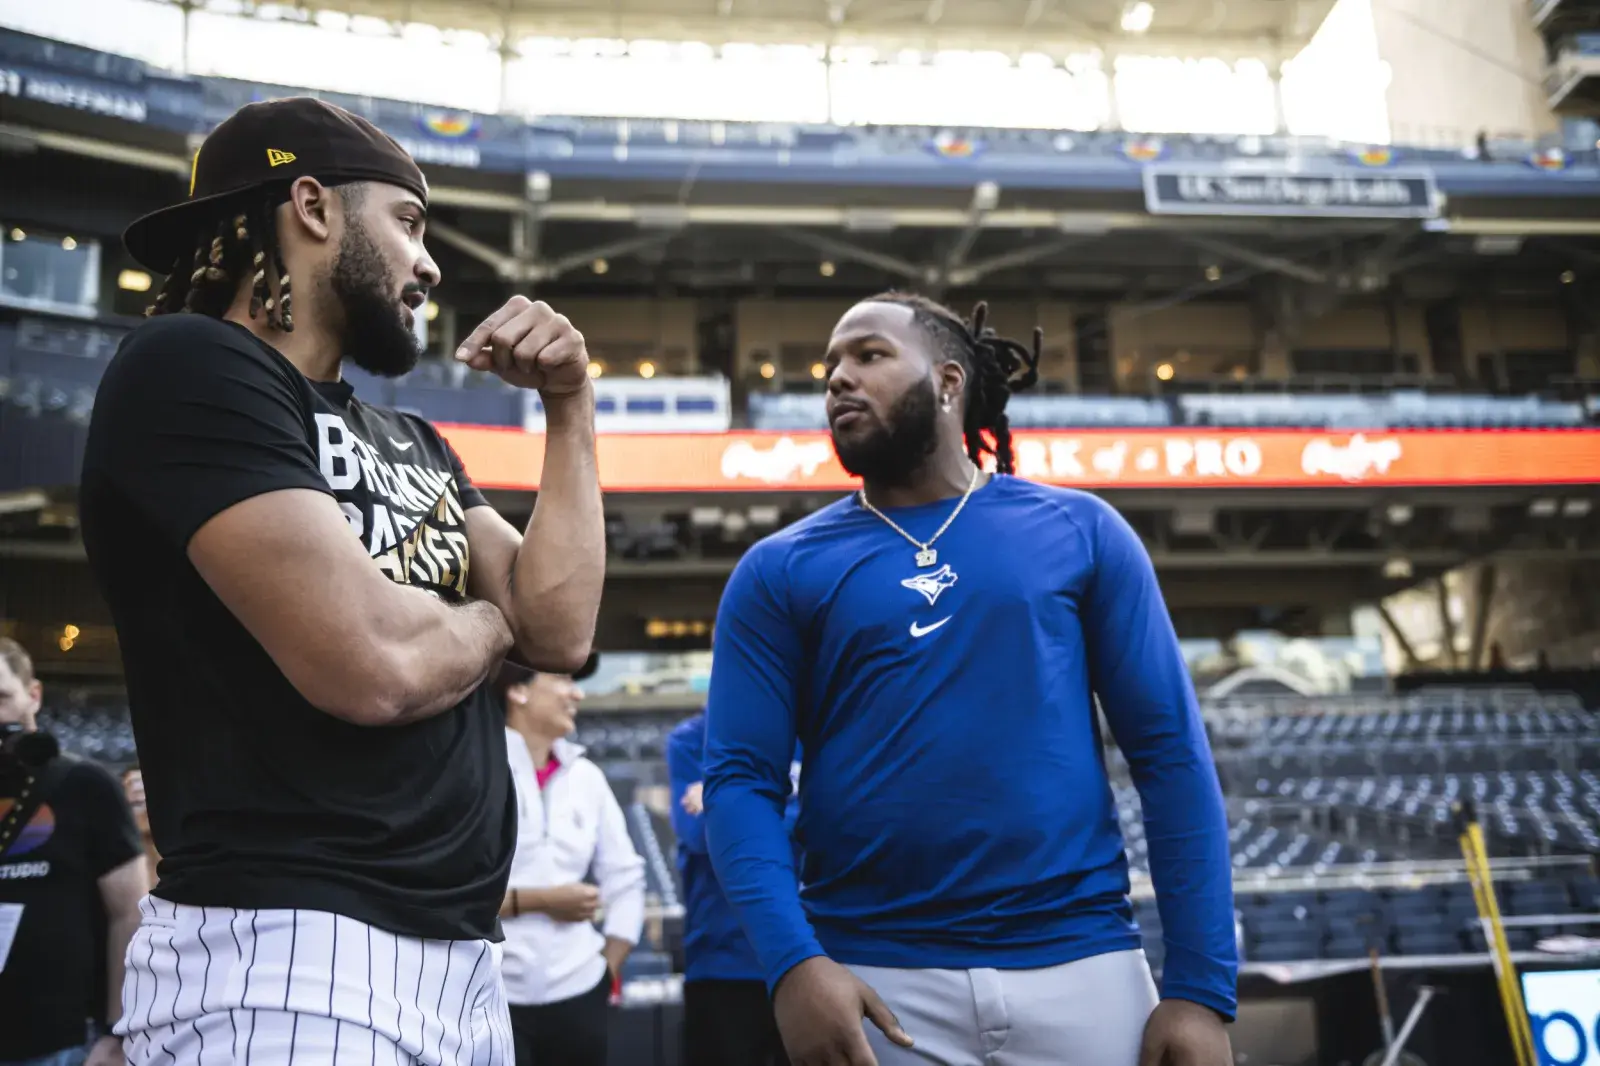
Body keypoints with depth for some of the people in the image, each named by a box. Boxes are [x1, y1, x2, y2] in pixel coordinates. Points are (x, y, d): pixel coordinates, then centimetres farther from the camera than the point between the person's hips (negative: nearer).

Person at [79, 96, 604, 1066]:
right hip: (280, 956, -9)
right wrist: (487, 620, -1)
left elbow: (562, 631, 6)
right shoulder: (192, 368, -10)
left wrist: (570, 407, 3)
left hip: (462, 951, 9)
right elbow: (372, 664, -23)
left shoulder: (415, 442, 16)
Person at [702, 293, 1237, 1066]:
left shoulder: (1079, 531, 3)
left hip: (1080, 969, 1)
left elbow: (1171, 751, 1)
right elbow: (742, 778, -2)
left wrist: (1200, 985, -5)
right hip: (875, 984, 0)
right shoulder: (779, 570, 3)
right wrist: (792, 960, -18)